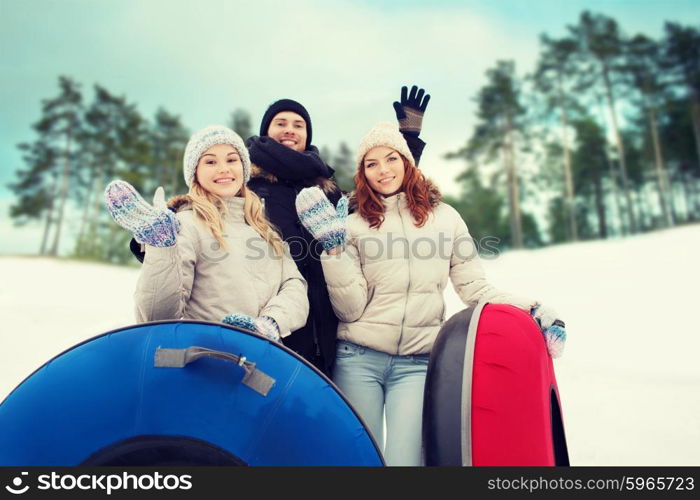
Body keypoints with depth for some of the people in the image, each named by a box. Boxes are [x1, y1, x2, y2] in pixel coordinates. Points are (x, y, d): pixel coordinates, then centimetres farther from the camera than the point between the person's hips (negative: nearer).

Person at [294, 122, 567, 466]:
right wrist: (334, 246, -11)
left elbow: (474, 288, 7)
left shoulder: (444, 217, 8)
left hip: (417, 363, 0)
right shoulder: (354, 225, 5)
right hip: (358, 359, 1)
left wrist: (530, 310, -6)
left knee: (404, 461, -8)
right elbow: (351, 308, -3)